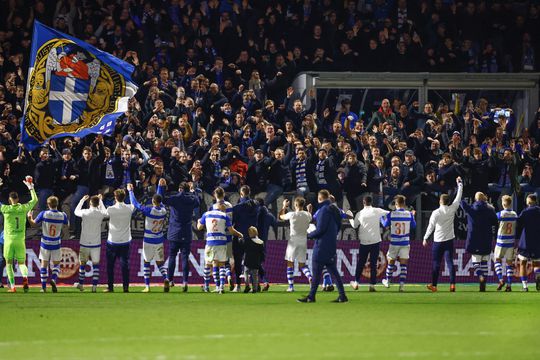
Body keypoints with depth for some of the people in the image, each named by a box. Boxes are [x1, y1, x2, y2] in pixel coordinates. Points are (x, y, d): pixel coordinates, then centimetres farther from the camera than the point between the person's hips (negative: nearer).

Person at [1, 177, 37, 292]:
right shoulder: (23, 208, -1)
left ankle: (12, 286, -1)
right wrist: (31, 187, 25)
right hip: (20, 239, 2)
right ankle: (25, 277, -21)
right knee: (22, 263, 10)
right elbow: (34, 200, 14)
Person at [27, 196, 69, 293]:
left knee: (44, 265, 10)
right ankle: (54, 279, -13)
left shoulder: (43, 214, -13)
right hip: (56, 245, 0)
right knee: (56, 264, 14)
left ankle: (44, 287, 9)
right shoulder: (62, 215, -9)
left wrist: (29, 217, 19)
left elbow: (33, 223, -1)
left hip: (45, 244, 0)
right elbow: (67, 225, 10)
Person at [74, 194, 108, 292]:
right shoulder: (100, 214, -8)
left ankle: (81, 284, 19)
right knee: (95, 265, 7)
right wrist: (100, 200, 27)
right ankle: (94, 286, 0)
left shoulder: (85, 212, -11)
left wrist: (82, 200, 23)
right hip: (96, 244, 0)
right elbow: (105, 212, 18)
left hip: (84, 244, 0)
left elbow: (76, 211, 12)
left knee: (82, 263, 14)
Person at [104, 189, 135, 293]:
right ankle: (126, 287, 2)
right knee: (125, 265, 6)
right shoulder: (129, 208, -6)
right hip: (125, 241, 2)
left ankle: (110, 287, 9)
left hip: (112, 241, -2)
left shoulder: (111, 209, -14)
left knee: (110, 265, 8)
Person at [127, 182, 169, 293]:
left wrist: (130, 191, 3)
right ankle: (166, 278, -17)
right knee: (160, 263, 10)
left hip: (148, 241, -4)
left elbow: (135, 204, -9)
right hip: (159, 241, 4)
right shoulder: (163, 210, -5)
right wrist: (160, 186, 26)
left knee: (147, 263, 9)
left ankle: (147, 286, 6)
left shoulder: (149, 211, -18)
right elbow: (160, 200, 16)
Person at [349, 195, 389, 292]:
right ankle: (372, 285, -1)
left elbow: (354, 225, 15)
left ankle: (356, 283, 19)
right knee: (373, 264, 2)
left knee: (360, 263, 14)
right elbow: (388, 213, 9)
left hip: (364, 242, 1)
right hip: (375, 241, -1)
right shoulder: (377, 211, -5)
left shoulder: (360, 214, -1)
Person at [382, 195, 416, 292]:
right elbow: (413, 226, 9)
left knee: (391, 262, 17)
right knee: (403, 264, 2)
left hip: (394, 243, 0)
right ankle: (402, 284, -6)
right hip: (405, 243, 0)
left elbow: (385, 224, 7)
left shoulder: (391, 214, -9)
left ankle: (387, 281, 33)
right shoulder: (409, 214, -7)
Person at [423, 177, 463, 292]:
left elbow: (431, 226, -6)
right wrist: (460, 183, 17)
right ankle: (452, 284, -9)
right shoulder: (452, 210, -5)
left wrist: (425, 238, 5)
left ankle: (434, 285, 10)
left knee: (436, 263, 5)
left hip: (438, 241, -2)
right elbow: (459, 196, 6)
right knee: (450, 262, 0)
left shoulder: (436, 213, -10)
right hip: (449, 240, 2)